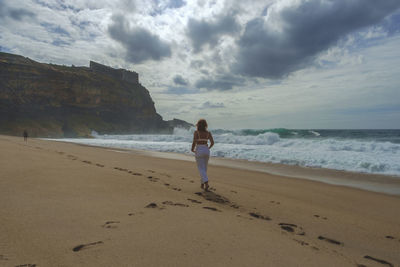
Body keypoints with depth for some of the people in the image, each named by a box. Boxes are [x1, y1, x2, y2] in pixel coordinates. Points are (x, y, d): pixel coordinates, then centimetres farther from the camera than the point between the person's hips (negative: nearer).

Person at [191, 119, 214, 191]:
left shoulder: (196, 132, -8)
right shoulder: (208, 133, 2)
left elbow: (194, 142, -15)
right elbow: (212, 142, -1)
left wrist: (192, 149, 3)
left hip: (199, 151, -4)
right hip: (206, 151, 4)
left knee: (201, 169, -2)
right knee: (204, 168, 17)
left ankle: (206, 183, -19)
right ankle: (202, 184, 24)